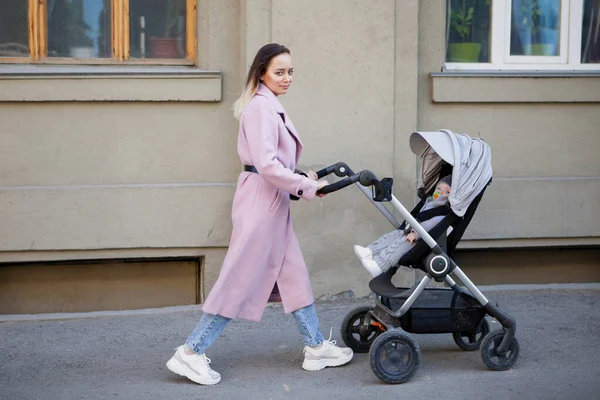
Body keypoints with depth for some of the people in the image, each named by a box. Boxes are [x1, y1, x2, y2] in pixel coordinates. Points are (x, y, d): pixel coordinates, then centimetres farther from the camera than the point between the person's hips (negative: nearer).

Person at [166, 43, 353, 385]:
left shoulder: (271, 106, 16)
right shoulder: (261, 107, -16)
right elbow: (267, 165, -23)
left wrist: (302, 178, 8)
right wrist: (308, 187, -18)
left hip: (273, 203, 10)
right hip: (260, 203, -10)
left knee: (294, 276, 14)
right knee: (240, 280, -5)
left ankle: (316, 348, 22)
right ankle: (191, 353, 1)